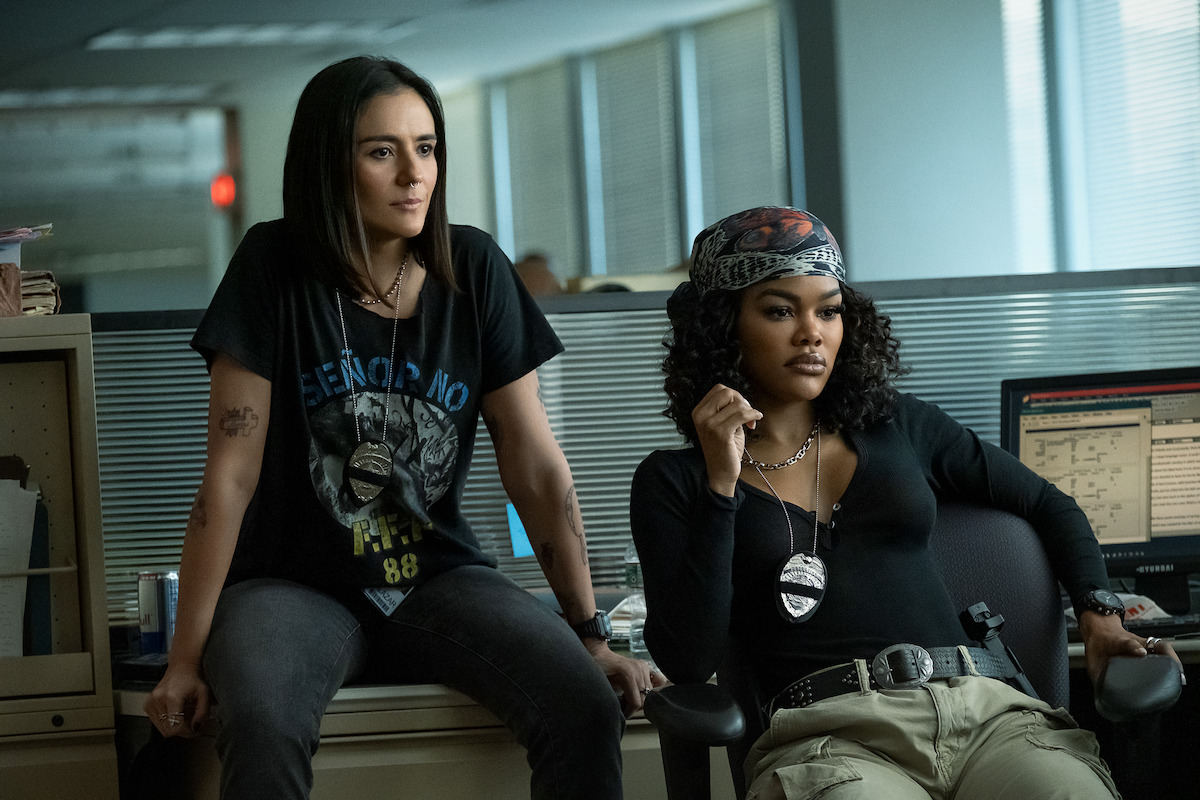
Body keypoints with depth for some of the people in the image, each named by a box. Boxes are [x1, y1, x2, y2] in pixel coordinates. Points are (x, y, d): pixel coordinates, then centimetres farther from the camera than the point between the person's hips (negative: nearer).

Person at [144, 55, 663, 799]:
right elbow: (232, 474, -11)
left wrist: (591, 635, -3)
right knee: (262, 725, -36)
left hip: (438, 577, 3)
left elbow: (537, 466, 0)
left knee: (588, 706, -24)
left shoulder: (474, 269, -2)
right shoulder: (275, 265, -9)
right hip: (295, 583, -3)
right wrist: (186, 660, -15)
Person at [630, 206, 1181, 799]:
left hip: (985, 709, 3)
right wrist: (722, 484, -3)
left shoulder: (899, 427, 20)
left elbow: (1050, 506, 29)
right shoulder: (673, 480, 12)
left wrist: (1099, 614, 11)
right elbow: (687, 662, -1)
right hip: (829, 737, -3)